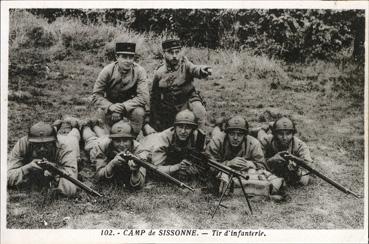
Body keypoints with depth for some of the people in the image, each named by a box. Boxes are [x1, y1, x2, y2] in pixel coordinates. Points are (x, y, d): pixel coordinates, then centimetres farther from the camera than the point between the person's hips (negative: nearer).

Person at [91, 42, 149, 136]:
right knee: (102, 112, -30)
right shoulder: (107, 71, -16)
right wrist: (110, 106, -34)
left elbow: (143, 97, -23)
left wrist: (123, 106, -34)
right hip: (110, 103, 0)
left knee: (139, 112, -31)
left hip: (131, 105, 0)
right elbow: (96, 96, -14)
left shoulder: (139, 71, -18)